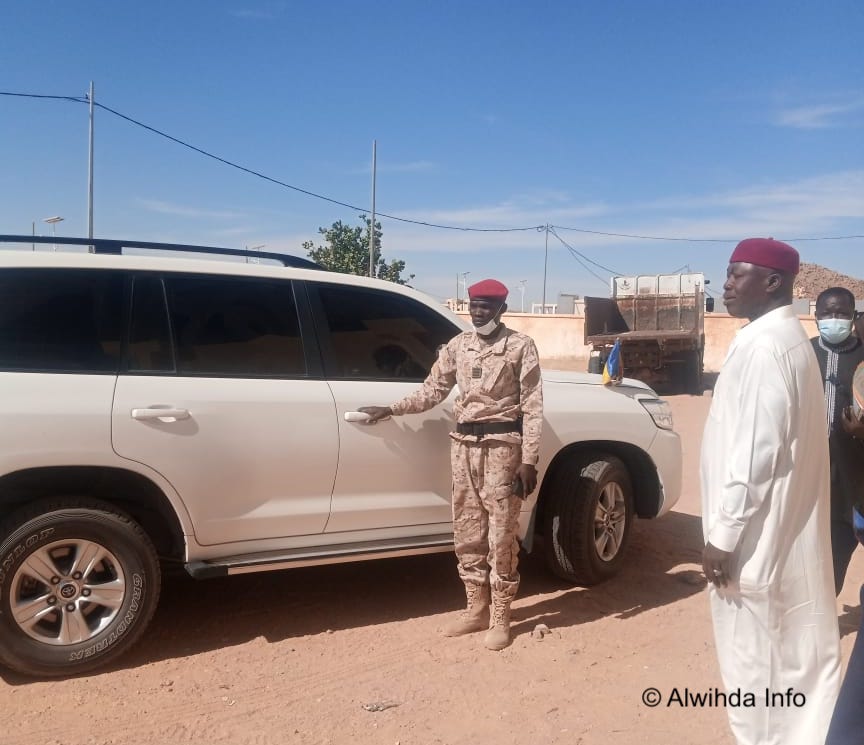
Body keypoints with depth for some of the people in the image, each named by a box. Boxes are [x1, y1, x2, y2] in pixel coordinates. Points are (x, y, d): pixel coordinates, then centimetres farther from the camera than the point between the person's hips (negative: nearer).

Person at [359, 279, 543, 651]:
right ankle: (476, 608, 24)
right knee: (467, 531, 10)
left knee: (501, 533, 0)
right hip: (464, 444, 5)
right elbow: (433, 390, 15)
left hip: (502, 444, -5)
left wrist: (529, 461, -13)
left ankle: (499, 616, 13)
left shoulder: (520, 346, -5)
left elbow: (532, 407, -8)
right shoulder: (458, 345, 10)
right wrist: (391, 409, 7)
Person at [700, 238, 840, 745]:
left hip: (757, 533, -10)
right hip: (786, 526, 10)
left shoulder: (761, 344, -19)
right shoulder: (789, 338, 13)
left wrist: (723, 534, -18)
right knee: (792, 651, 17)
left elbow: (755, 449, -24)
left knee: (754, 657, 4)